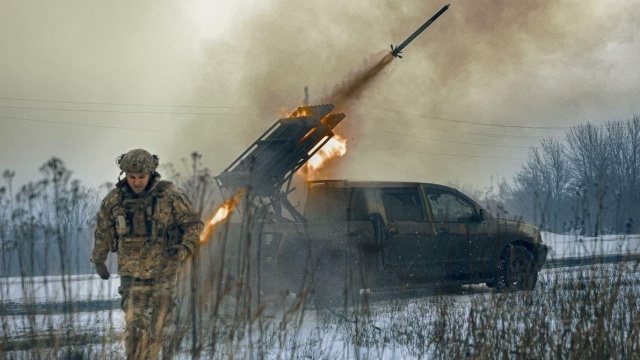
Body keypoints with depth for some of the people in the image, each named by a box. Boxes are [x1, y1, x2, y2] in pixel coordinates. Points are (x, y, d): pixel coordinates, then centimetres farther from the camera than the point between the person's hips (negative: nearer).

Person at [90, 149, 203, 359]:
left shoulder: (170, 195, -15)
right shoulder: (115, 199, -7)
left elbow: (193, 224, -8)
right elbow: (103, 229, 10)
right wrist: (98, 261, 20)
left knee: (161, 322, 7)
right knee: (134, 323, -6)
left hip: (163, 268, -1)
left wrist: (185, 249, -27)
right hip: (133, 270, 1)